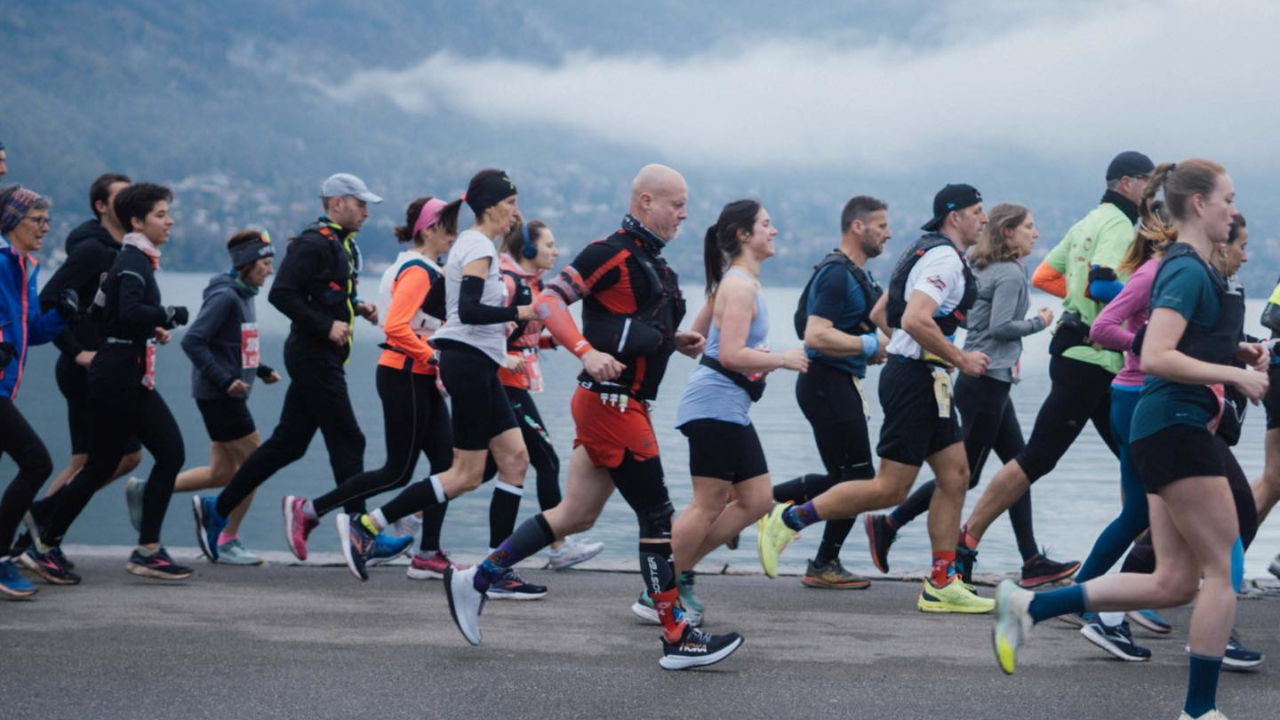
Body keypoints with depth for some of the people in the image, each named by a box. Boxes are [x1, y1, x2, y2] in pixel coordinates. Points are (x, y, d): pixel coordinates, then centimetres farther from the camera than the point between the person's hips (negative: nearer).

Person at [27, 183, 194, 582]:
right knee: (101, 466, -3)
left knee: (171, 453, 1)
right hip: (117, 377, -10)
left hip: (134, 379, 10)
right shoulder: (133, 261, -14)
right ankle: (44, 548, 10)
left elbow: (103, 309, 22)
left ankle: (148, 551, 3)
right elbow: (131, 312, -30)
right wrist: (171, 315, -16)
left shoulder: (137, 260, 15)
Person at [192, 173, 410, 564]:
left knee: (286, 444, 11)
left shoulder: (343, 244, 18)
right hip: (314, 356, -10)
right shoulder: (314, 243, -14)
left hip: (322, 358, 10)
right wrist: (327, 326, -22)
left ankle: (216, 509, 16)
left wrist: (357, 307, 9)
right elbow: (282, 293, -21)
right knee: (347, 442, -6)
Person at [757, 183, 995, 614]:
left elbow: (879, 313, 23)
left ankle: (941, 585, 9)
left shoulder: (927, 252, 18)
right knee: (891, 488, -8)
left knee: (955, 476, 8)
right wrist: (960, 360, -18)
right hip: (916, 379, -11)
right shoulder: (945, 258, -14)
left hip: (926, 383, 11)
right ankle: (789, 519, -1)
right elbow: (915, 320, -27)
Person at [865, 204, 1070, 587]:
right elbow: (1000, 326, -22)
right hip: (986, 383, -10)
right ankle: (887, 524, 3)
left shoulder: (985, 270, 13)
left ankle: (1032, 561, 9)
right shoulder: (1011, 274, -13)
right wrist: (1038, 323, -8)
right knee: (965, 475, -2)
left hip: (988, 384, 10)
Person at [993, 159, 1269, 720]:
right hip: (1175, 427, -10)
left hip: (1169, 432, 10)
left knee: (1175, 582, 8)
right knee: (1220, 571, -3)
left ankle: (1030, 607, 9)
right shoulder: (1188, 271, -14)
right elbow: (1155, 357, -23)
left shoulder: (1194, 268, 17)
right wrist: (1233, 373, -21)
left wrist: (1236, 351, 15)